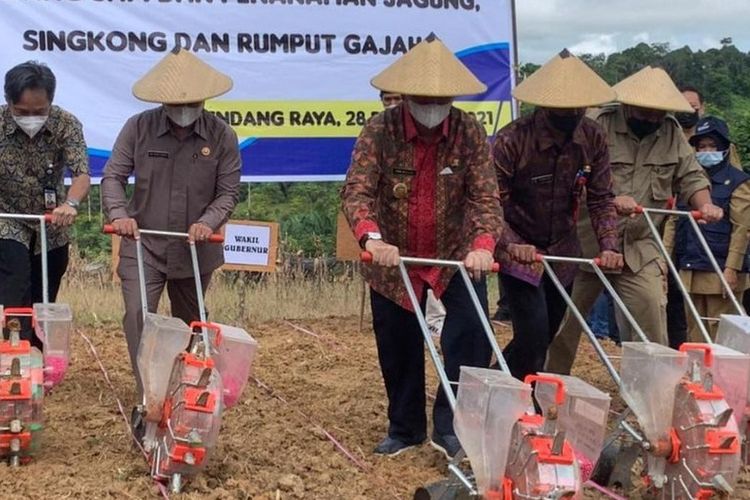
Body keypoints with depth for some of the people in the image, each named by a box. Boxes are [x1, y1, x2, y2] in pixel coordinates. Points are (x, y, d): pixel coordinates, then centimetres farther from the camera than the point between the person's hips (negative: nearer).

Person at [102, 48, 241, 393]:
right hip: (143, 245, -1)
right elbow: (113, 176, -3)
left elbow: (228, 192, -6)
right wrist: (119, 214, -21)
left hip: (195, 249, 1)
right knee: (138, 315, -17)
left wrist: (208, 222, -23)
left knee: (188, 324, 19)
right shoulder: (139, 127, -9)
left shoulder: (221, 137, -9)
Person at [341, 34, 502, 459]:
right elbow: (357, 191, -23)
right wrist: (372, 237, -43)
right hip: (394, 261, 0)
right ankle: (405, 428, 32)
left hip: (456, 257, 0)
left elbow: (486, 196, -16)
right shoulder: (380, 131, -15)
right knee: (398, 352, 12)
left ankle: (450, 426, 1)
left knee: (472, 335, -15)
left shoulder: (470, 132, -12)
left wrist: (483, 245, -35)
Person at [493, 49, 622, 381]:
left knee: (546, 336, 13)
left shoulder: (593, 139, -7)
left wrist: (609, 246, -15)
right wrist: (510, 244, -31)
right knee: (534, 336, -14)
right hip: (519, 252, -5)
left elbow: (601, 199, -1)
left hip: (562, 253, 5)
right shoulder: (512, 140, -21)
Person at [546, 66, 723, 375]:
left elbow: (690, 176, 10)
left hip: (639, 248, 3)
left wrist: (703, 204, -11)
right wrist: (611, 200, -32)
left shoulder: (671, 132, 6)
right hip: (587, 243, -3)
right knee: (565, 323, 7)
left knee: (652, 320, -7)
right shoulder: (598, 125, -11)